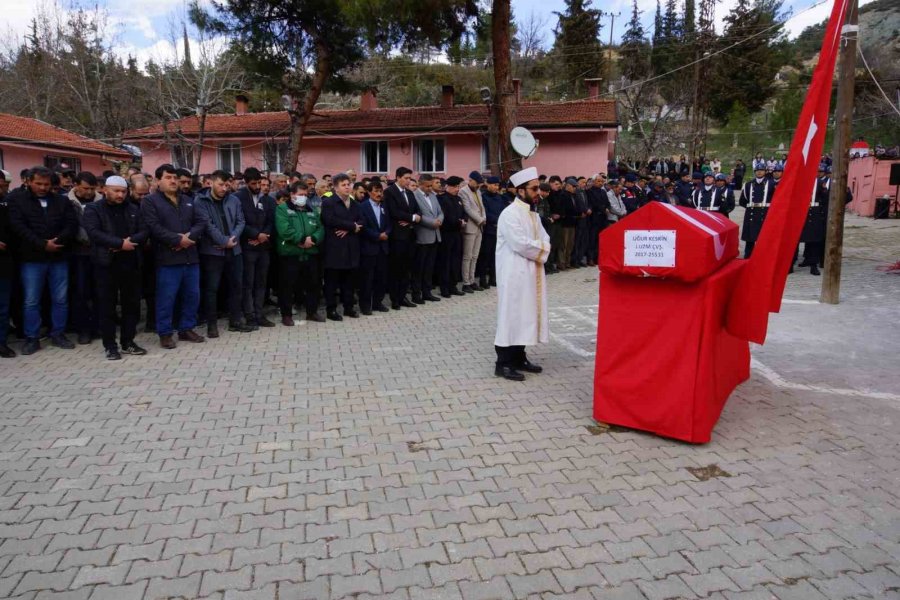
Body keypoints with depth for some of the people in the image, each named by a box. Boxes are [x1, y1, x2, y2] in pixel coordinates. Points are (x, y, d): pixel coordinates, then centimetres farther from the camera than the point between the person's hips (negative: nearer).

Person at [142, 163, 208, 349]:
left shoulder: (187, 201, 17)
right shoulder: (150, 201, -2)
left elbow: (201, 222, 7)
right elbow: (154, 228, -14)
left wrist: (190, 236, -12)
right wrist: (178, 240, -18)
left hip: (190, 257, 6)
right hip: (168, 258, -6)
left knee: (192, 295, 11)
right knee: (167, 297, -1)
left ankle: (186, 329, 24)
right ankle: (165, 333, 10)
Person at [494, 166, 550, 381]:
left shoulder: (533, 214, 14)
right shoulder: (510, 214, -14)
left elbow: (545, 240, 12)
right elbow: (521, 244, -22)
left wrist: (540, 252, -8)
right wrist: (540, 248, -7)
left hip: (532, 273, 9)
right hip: (515, 274, -9)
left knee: (526, 315, 12)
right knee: (512, 315, -5)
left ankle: (519, 357, 22)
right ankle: (503, 363, 2)